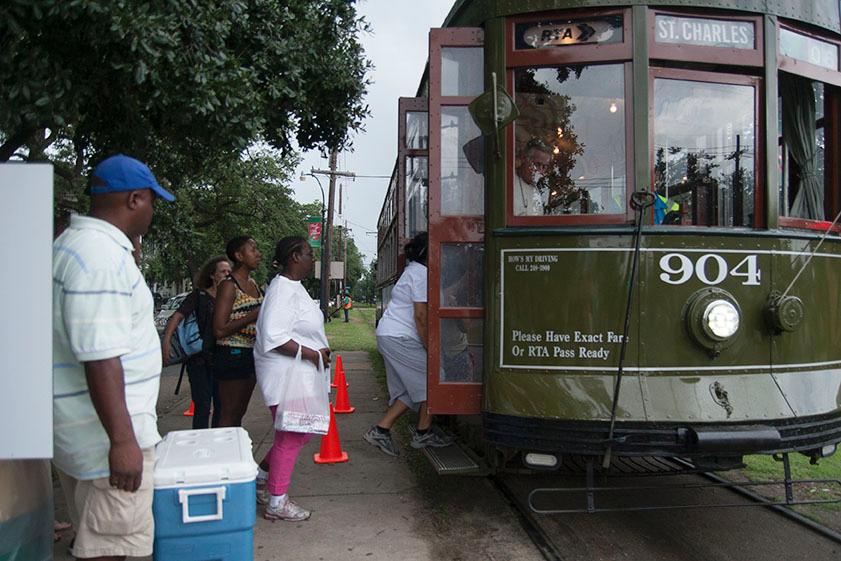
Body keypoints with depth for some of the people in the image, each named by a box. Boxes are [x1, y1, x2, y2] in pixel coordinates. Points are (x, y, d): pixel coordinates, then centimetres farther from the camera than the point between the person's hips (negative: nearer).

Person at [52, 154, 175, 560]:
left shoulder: (72, 243, 13)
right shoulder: (103, 256, -22)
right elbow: (100, 359, -26)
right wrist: (122, 440, -24)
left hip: (79, 429, 10)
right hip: (105, 432, -10)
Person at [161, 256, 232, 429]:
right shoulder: (199, 295, -5)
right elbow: (178, 315, -15)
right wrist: (166, 340, -28)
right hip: (200, 360, -4)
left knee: (222, 406, 11)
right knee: (203, 406, -1)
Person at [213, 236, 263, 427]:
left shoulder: (252, 283, 12)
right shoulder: (229, 285, -13)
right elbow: (219, 330, -20)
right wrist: (253, 315, -20)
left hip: (251, 354, 9)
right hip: (233, 354, -9)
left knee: (239, 413, 16)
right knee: (229, 415, -3)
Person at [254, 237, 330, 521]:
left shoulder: (294, 287, 14)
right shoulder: (282, 289, -19)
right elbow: (274, 337, -26)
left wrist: (318, 351, 14)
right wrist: (312, 354, -22)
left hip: (300, 374, 11)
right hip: (285, 375, -11)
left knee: (300, 433, 18)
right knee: (291, 438, -2)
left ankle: (261, 478, 31)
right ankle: (277, 503, 11)